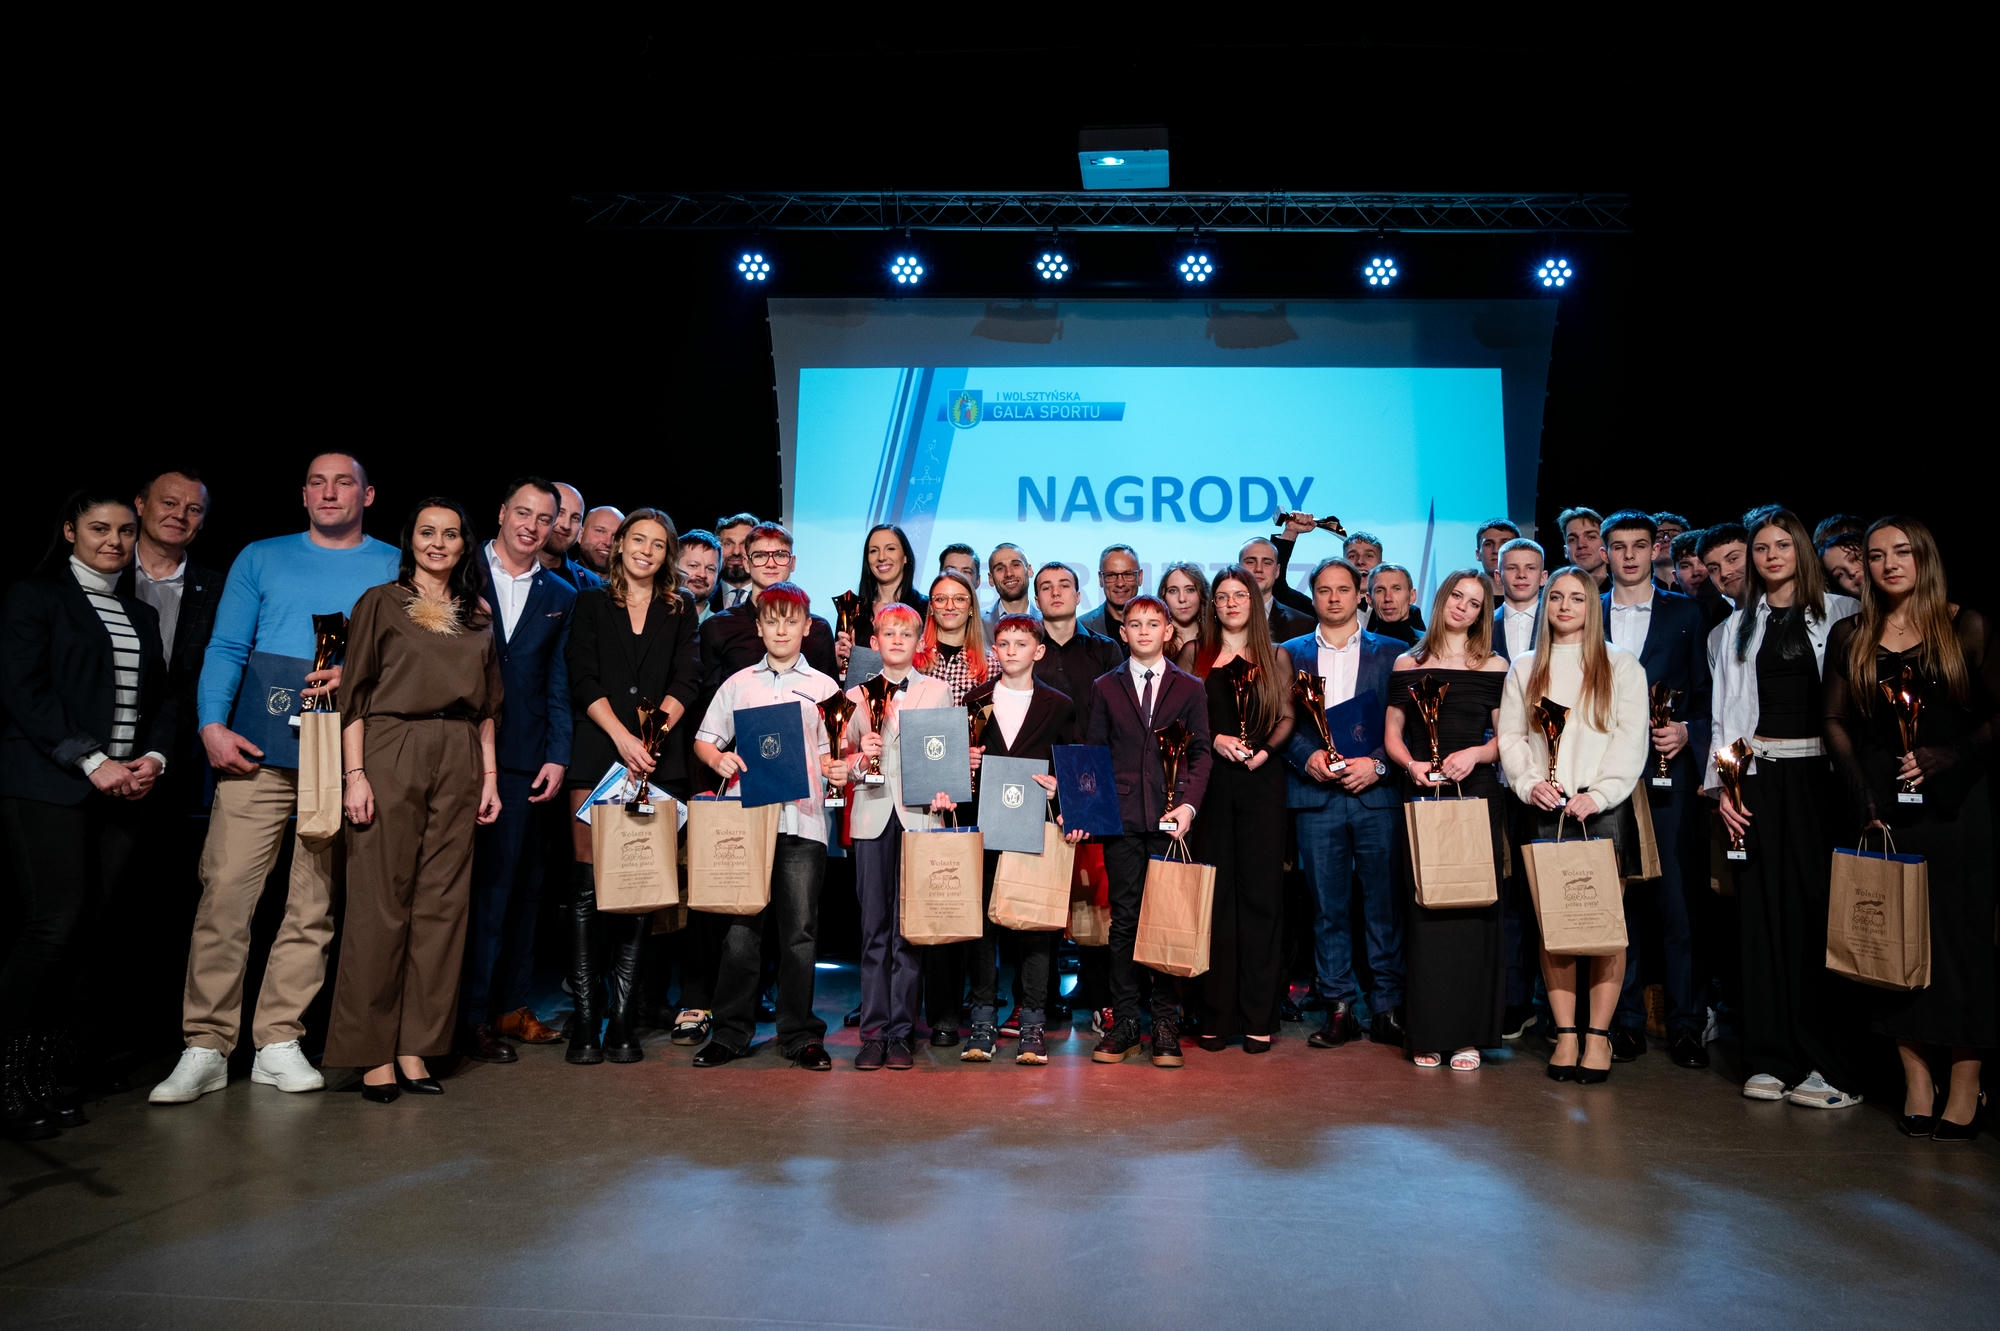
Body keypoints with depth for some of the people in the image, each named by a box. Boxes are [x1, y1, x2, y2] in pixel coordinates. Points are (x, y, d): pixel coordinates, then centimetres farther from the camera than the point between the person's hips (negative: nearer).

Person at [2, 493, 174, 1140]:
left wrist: (153, 758, 0)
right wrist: (92, 762, -13)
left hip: (122, 793, 5)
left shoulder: (141, 614, 21)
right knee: (54, 927, -11)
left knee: (78, 932, 1)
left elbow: (160, 700, 20)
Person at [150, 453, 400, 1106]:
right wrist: (213, 724, -7)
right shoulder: (261, 558, 15)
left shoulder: (395, 566, 12)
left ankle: (279, 1043, 11)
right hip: (256, 752, 0)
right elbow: (226, 648, 7)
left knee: (315, 905, 3)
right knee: (225, 891, -6)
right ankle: (206, 1047, 3)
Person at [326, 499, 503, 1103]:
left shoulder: (479, 614, 16)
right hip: (390, 753, -4)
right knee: (381, 902, -3)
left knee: (442, 904, 2)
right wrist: (354, 774, -9)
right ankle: (373, 1053, 6)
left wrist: (490, 774, 9)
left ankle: (415, 1048, 10)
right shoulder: (381, 602, 5)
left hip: (458, 761, 4)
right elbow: (354, 691, 0)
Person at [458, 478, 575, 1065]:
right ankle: (470, 1016, 7)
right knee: (468, 879, -1)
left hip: (520, 759, 2)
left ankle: (507, 1007, 15)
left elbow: (559, 686, 12)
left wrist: (558, 756, 3)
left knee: (510, 883, 4)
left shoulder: (561, 597, 13)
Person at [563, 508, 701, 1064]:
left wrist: (652, 737, -9)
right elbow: (584, 681, 2)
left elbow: (685, 682, 6)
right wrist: (623, 737, -11)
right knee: (588, 885, -5)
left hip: (659, 761, 1)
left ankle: (623, 1019, 4)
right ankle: (585, 1018, 0)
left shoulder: (680, 610, 15)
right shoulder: (592, 604, 12)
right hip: (597, 757, -1)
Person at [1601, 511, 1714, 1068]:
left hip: (1667, 771, -1)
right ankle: (1626, 1020, 14)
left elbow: (1707, 694, 8)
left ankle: (1685, 1023, 10)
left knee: (1675, 898, -1)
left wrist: (1687, 733, -10)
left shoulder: (1686, 614, 9)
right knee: (1618, 899, 5)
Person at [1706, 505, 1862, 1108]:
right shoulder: (1735, 627, 14)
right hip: (1758, 777, 2)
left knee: (1819, 908, -4)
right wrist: (1722, 784, -1)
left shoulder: (1841, 615, 6)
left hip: (1820, 775, -2)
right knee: (1762, 908, 2)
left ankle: (1830, 1064, 3)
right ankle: (1773, 1059, 9)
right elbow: (1724, 711, 9)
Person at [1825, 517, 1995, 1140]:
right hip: (1883, 805, 2)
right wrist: (1861, 796, -3)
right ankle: (1917, 1079, 9)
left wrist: (1950, 756, -13)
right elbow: (1836, 723, 7)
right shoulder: (1849, 636, 8)